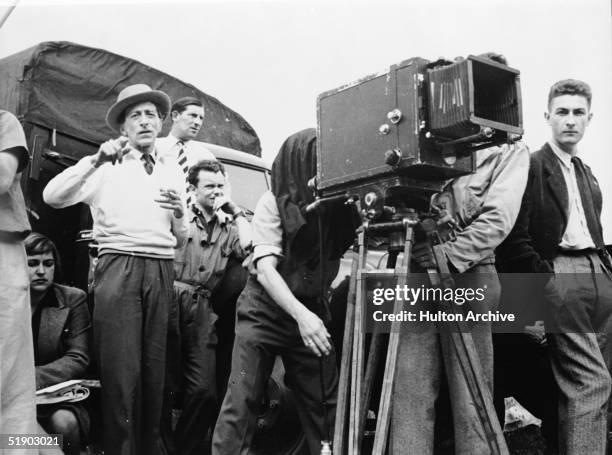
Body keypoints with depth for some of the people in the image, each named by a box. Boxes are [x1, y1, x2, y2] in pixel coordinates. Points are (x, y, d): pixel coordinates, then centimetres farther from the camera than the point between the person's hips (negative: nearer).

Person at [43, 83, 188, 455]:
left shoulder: (173, 171, 18)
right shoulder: (106, 166, 7)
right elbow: (52, 197, -8)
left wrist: (179, 213, -2)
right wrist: (96, 161, -17)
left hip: (161, 271, 4)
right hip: (119, 267, -3)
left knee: (156, 369, 7)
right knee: (121, 370, -5)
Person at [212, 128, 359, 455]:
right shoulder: (274, 202, -13)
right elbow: (265, 269, -22)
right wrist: (300, 314, -36)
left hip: (310, 312, 3)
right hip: (265, 311, -3)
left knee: (325, 405, 5)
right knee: (241, 400, -10)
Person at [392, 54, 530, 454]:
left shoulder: (511, 150, 7)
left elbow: (498, 219, -7)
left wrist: (452, 252, -20)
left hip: (468, 278, -3)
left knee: (471, 401, 0)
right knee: (409, 395, 0)